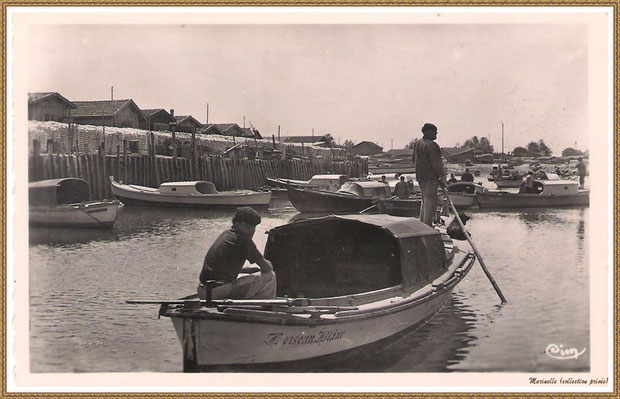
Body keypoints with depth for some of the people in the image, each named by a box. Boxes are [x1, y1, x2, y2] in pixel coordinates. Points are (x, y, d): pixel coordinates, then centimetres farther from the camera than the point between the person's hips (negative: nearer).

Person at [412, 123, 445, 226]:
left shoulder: (417, 144, 12)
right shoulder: (431, 145, -17)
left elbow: (414, 159, 23)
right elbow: (436, 164, -19)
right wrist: (442, 178, -14)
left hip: (420, 176, 9)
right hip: (430, 177, -9)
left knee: (424, 201, 18)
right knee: (430, 202, -6)